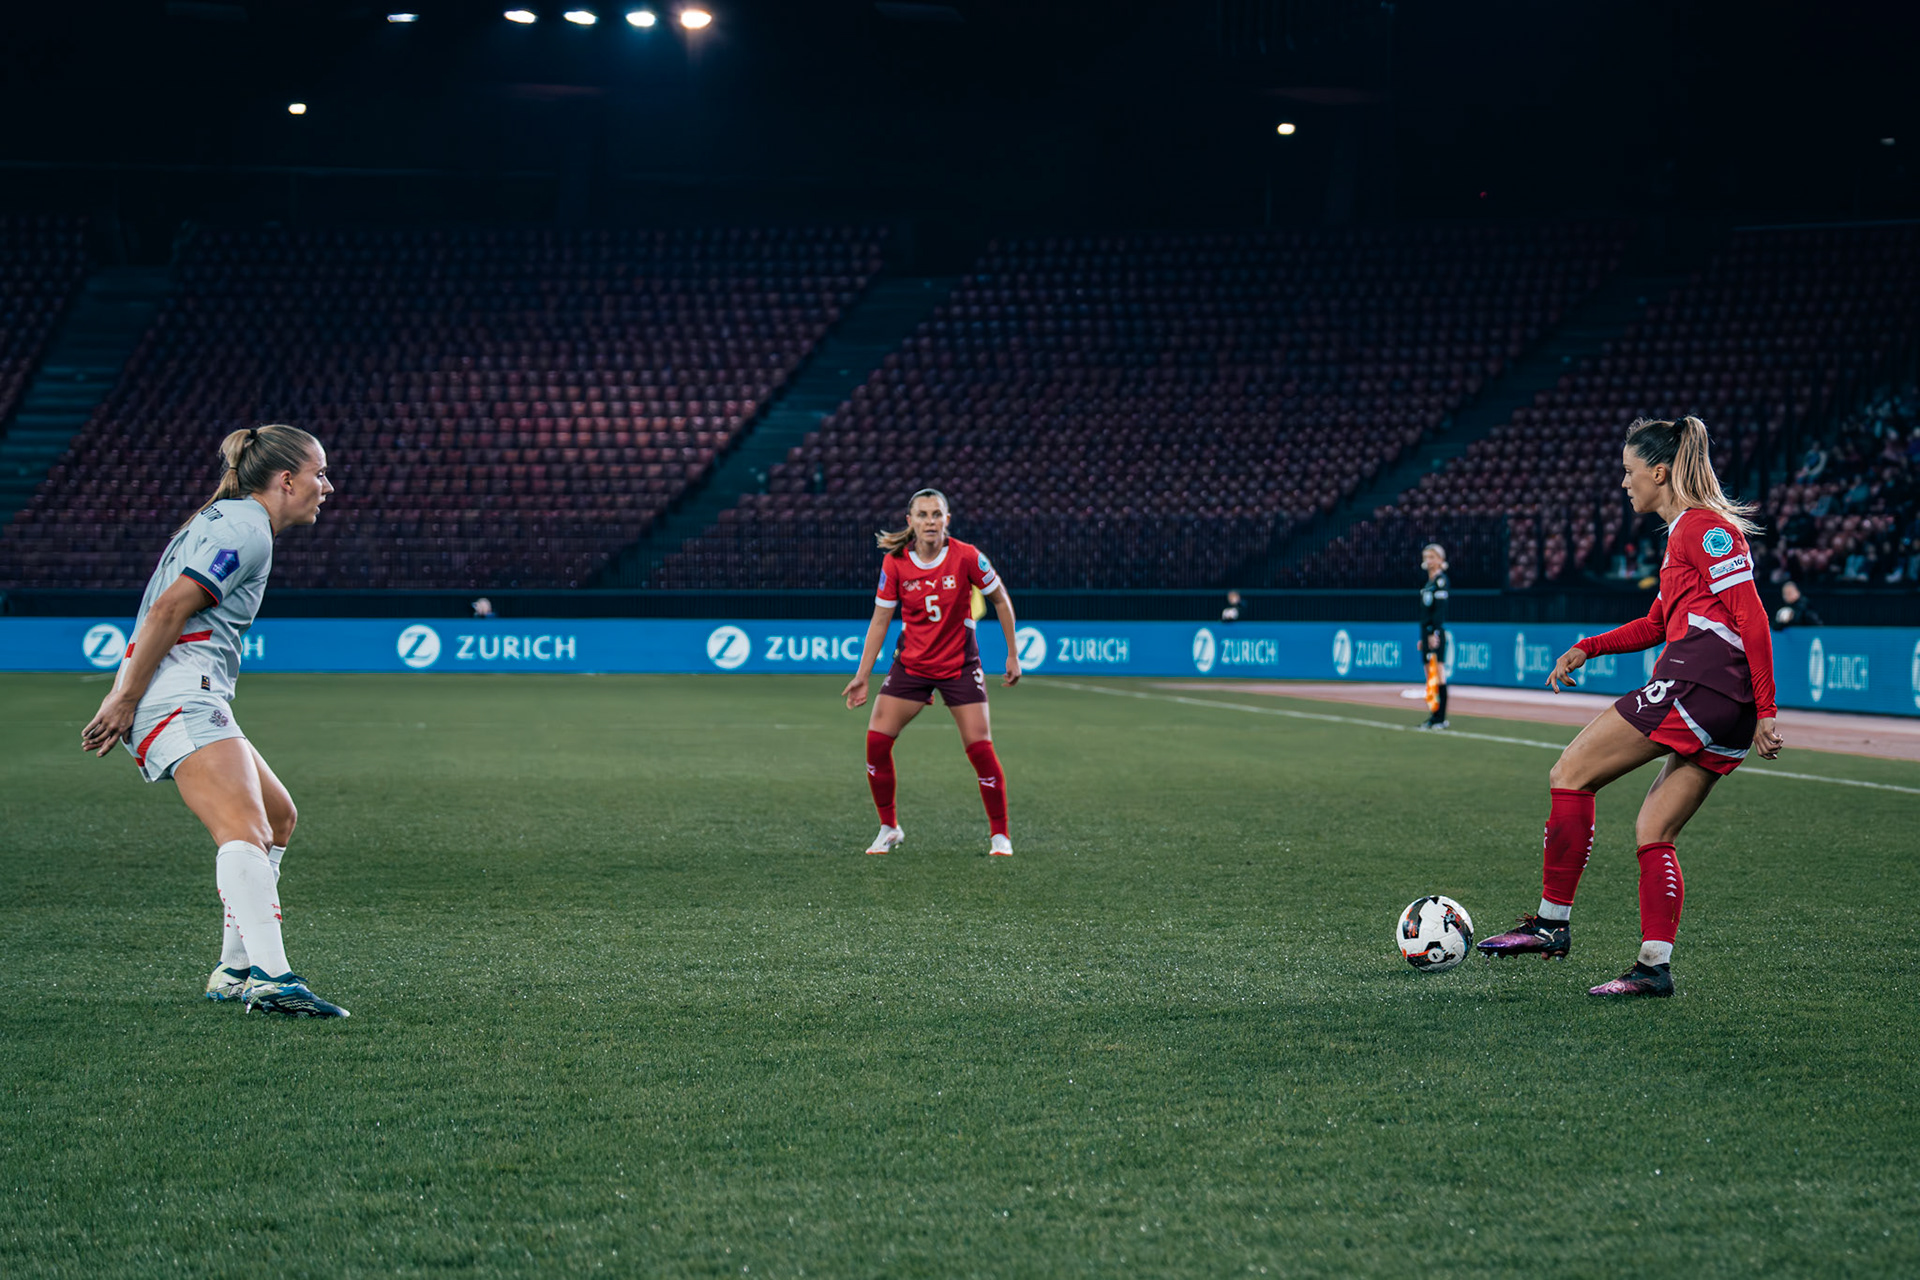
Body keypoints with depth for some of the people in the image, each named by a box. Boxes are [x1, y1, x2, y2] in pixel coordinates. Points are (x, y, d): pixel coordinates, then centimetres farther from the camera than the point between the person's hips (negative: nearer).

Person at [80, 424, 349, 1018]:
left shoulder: (225, 520, 25)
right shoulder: (247, 529, -8)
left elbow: (161, 610, 24)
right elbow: (168, 610, -16)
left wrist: (123, 699, 19)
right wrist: (125, 700, -16)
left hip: (192, 701, 11)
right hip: (181, 695, -11)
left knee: (278, 817, 18)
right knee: (245, 831, -25)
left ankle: (235, 969, 18)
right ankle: (270, 976, -42)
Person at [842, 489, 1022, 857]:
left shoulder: (966, 557, -14)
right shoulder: (894, 563, -9)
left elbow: (1001, 600, 0)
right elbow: (880, 620, 0)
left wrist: (1013, 654, 0)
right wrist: (862, 675, -2)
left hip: (960, 665, -2)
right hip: (910, 663, 2)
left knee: (980, 748, -10)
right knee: (876, 740, -8)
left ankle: (1000, 834, 6)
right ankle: (888, 828, 9)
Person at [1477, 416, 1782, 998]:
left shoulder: (1704, 527, -5)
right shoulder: (1684, 532, 25)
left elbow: (1752, 615, -12)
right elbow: (1658, 623, 33)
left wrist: (1765, 710, -16)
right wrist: (1586, 648, 22)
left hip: (1694, 683, -10)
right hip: (1728, 710, 10)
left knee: (1571, 774, -4)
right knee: (1653, 834, 8)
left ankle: (1553, 921, -4)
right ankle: (1654, 966, 3)